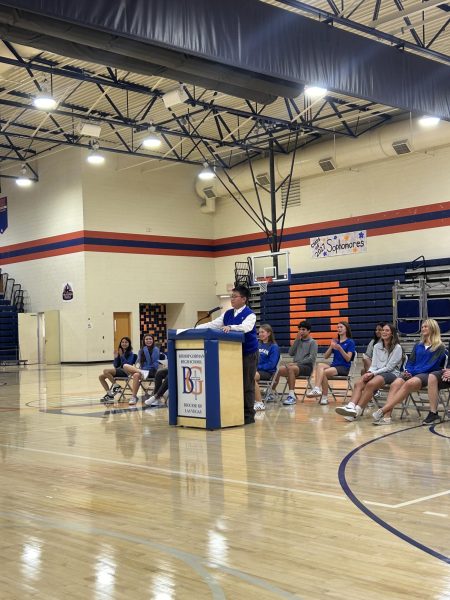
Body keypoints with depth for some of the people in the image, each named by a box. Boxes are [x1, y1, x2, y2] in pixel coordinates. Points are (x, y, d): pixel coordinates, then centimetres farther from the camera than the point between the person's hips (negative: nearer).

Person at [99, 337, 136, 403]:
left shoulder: (130, 353, -3)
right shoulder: (120, 352, 15)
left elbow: (128, 364, -16)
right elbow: (115, 366, 13)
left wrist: (122, 356, -20)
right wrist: (116, 357, -3)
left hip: (125, 372, -7)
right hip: (119, 370, 7)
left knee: (106, 371, -25)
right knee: (101, 377, -6)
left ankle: (116, 386, -9)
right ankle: (109, 394, -5)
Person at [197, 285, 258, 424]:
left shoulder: (249, 314, -9)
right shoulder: (228, 314, 10)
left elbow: (246, 327, -28)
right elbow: (213, 324, 8)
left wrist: (230, 327, -44)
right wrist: (196, 328, -3)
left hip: (248, 354, -6)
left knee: (247, 385, -1)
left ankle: (249, 415, 8)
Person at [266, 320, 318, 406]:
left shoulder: (313, 342, 4)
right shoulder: (298, 341, 20)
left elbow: (312, 358, -9)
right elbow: (291, 353, 9)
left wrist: (297, 363, -16)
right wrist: (297, 340, 3)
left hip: (307, 366, -5)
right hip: (296, 365, 5)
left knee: (291, 368, -36)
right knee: (280, 369, -23)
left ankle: (292, 395, -39)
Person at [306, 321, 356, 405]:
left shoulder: (350, 342, 2)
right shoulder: (335, 341, 18)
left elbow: (348, 359, -8)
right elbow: (326, 356, 12)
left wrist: (340, 348, -19)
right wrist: (331, 347, -4)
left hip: (344, 368, -5)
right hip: (333, 365, 5)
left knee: (324, 372, -30)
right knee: (320, 365, -28)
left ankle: (324, 397, -25)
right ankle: (317, 389, -42)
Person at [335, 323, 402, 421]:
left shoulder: (397, 348, -1)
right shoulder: (377, 346, 17)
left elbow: (389, 367, -9)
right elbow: (374, 365, 11)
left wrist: (374, 373, -17)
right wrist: (369, 372, -12)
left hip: (391, 374, -5)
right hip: (376, 372, 6)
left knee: (370, 384, -35)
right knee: (358, 383, -25)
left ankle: (357, 411, -39)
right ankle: (351, 406, -45)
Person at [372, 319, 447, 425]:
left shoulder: (440, 347, 6)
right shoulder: (418, 346, 25)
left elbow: (432, 365, -5)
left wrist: (413, 372, -12)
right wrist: (407, 371, -3)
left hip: (427, 375, -5)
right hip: (412, 374, 5)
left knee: (409, 384, -38)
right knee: (395, 384, -29)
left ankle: (382, 410, -45)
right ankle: (386, 416, -45)